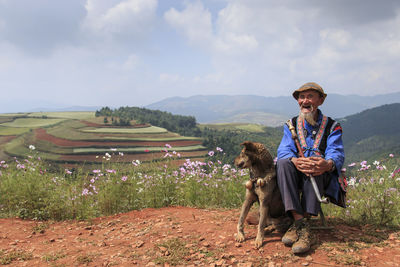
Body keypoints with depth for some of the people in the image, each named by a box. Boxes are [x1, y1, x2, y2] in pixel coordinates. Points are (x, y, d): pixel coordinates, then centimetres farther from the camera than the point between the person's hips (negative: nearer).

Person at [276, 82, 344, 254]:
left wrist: (328, 164, -36)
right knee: (283, 162, -31)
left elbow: (337, 153, -9)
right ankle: (302, 225, -37)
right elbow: (284, 151, -4)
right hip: (296, 177, 2)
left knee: (315, 166, -35)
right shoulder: (291, 125, 13)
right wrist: (295, 161, -30)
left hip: (323, 178, -1)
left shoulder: (331, 126, 9)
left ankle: (301, 221, -35)